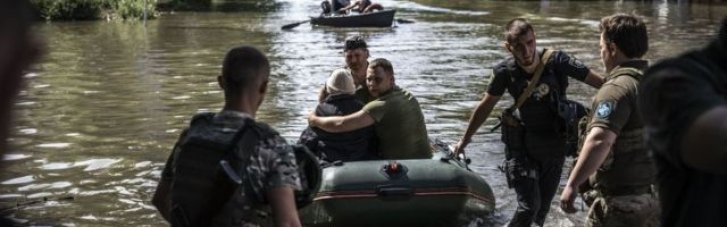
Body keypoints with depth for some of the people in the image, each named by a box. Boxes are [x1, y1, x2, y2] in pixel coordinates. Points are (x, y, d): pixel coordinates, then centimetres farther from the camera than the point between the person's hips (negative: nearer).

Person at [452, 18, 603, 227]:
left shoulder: (557, 62, -17)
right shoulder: (506, 72, -14)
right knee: (529, 206, -13)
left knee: (543, 206, 13)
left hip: (555, 146, 1)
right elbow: (485, 106, 1)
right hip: (522, 146, -1)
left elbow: (601, 83, -17)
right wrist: (465, 140, 11)